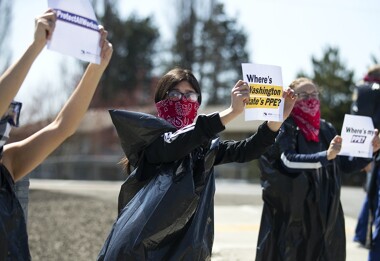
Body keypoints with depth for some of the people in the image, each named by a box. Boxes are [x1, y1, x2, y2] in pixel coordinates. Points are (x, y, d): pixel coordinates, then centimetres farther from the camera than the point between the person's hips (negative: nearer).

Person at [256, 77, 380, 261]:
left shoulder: (326, 129, 10)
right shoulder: (284, 128, -6)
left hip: (325, 214, 5)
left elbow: (346, 164, 13)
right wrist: (326, 156, -32)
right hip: (290, 214, -5)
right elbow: (288, 161, -22)